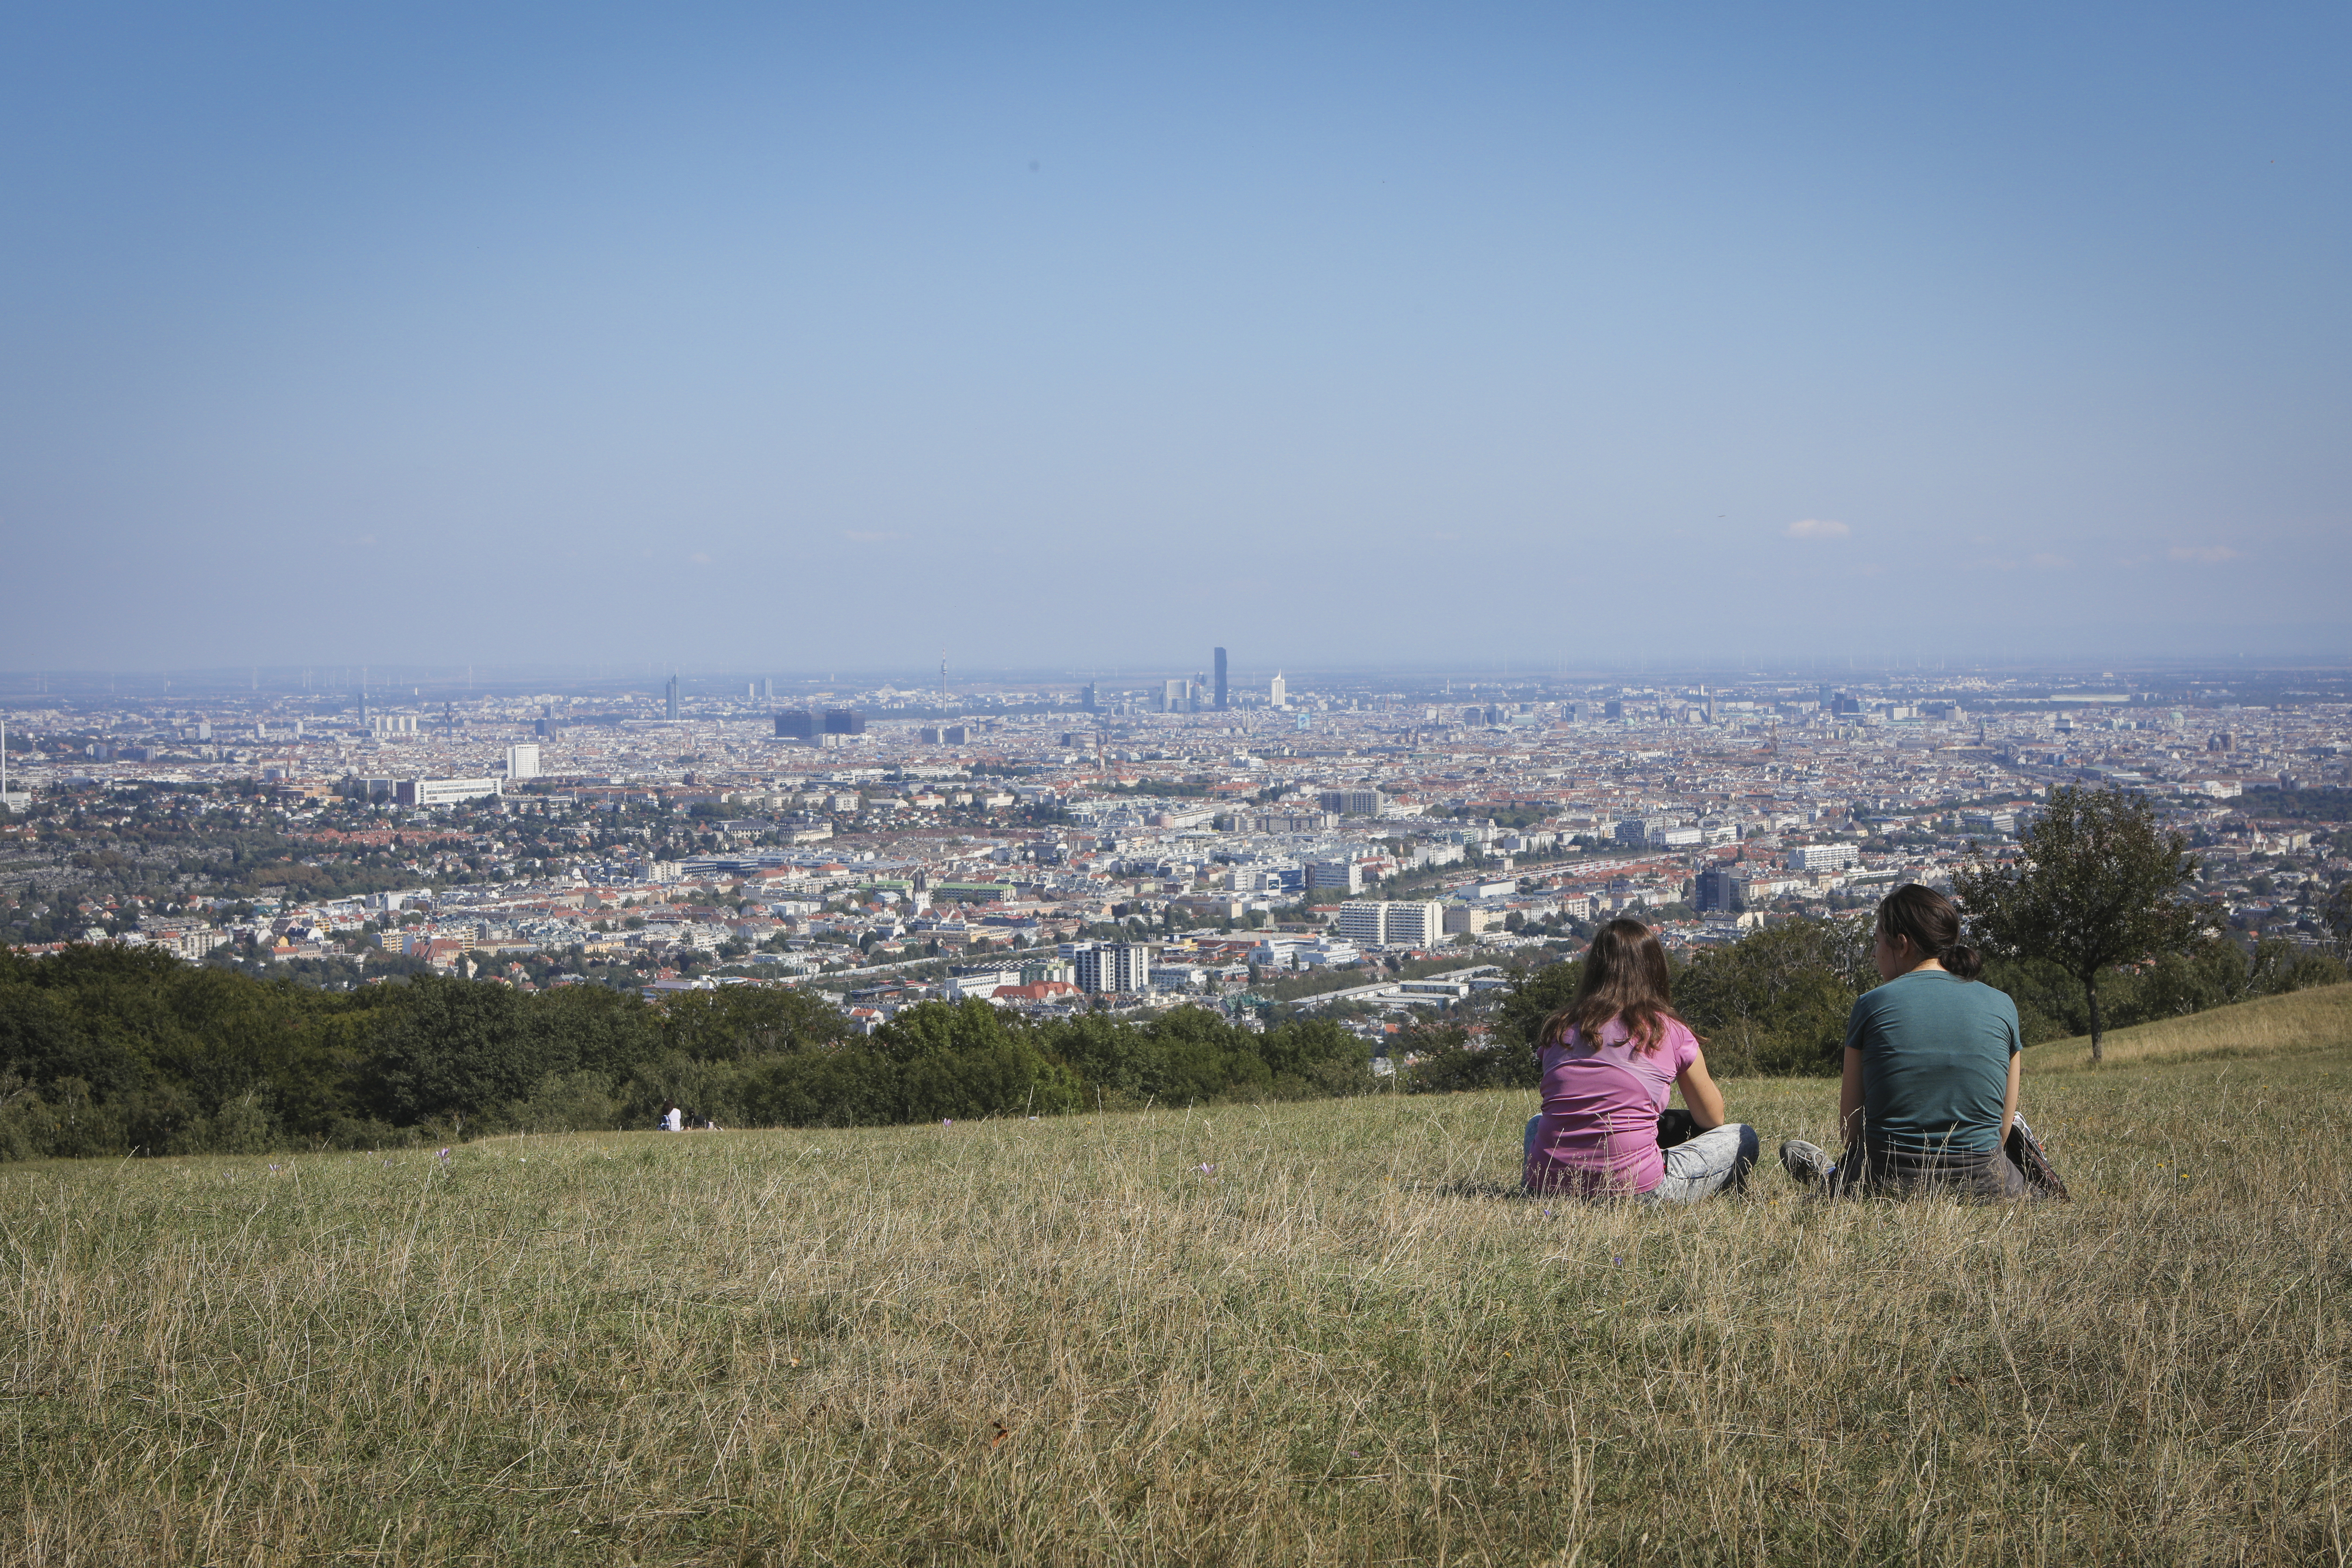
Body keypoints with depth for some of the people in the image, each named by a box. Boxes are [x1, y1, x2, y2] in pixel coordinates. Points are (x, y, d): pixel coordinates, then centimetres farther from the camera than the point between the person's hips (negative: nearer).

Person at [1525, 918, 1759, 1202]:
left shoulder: (1556, 1029, 8)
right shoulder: (1672, 1034, 0)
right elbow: (1713, 1120, 16)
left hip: (1548, 1186, 3)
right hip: (1635, 1190, -3)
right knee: (1742, 1137, 15)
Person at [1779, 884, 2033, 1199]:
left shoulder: (1872, 1005, -3)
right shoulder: (2002, 1006, 2)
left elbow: (1849, 1130, 1)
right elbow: (2002, 1129, 9)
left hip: (1887, 1185, -2)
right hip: (1981, 1185, 2)